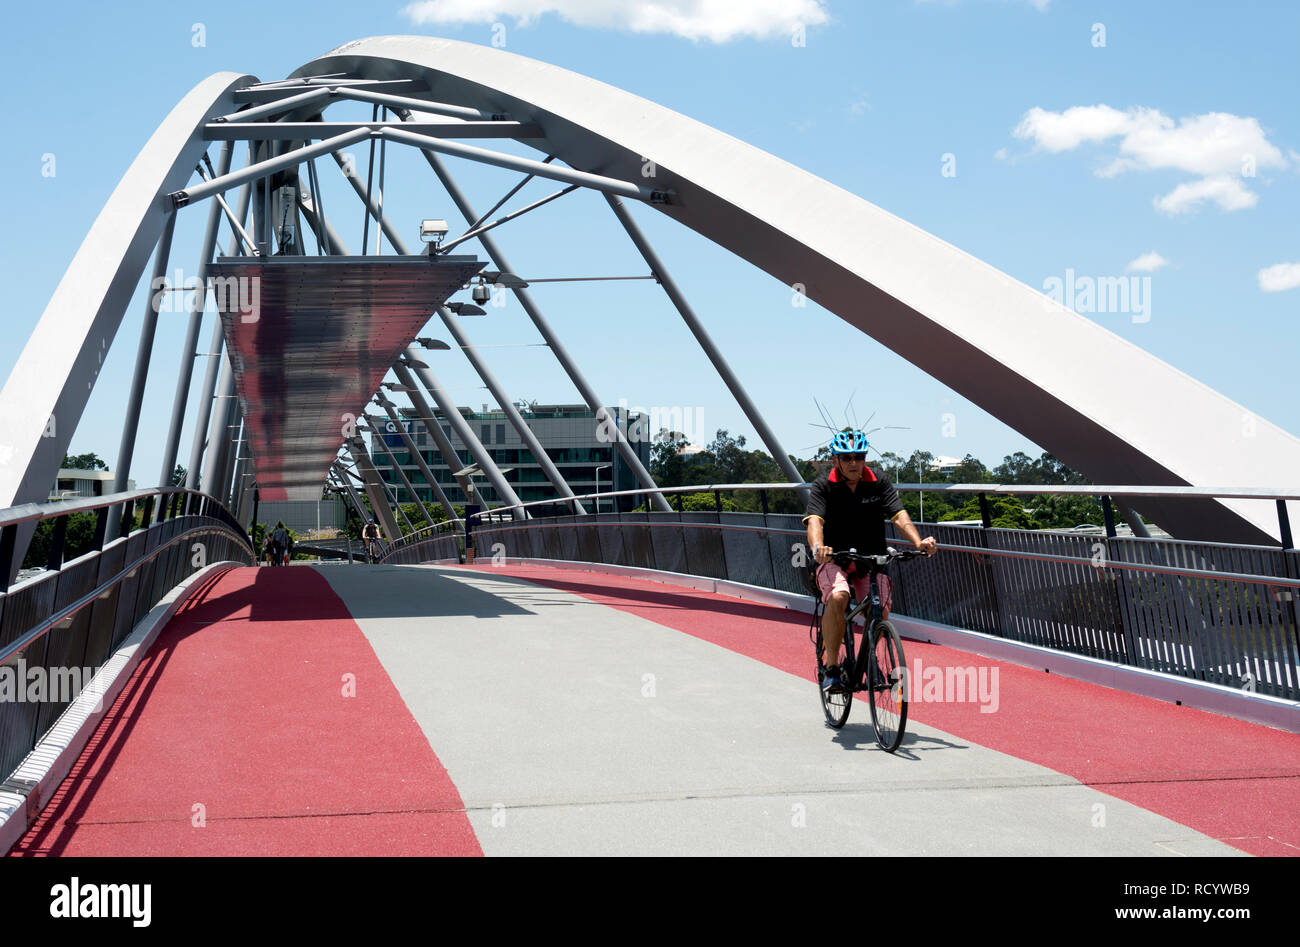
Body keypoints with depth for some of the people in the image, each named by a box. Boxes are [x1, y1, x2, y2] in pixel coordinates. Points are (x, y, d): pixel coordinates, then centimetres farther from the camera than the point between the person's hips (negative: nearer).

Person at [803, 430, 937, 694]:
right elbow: (815, 520, -23)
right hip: (834, 559, -2)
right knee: (838, 597, -32)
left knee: (879, 612, -18)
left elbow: (899, 515, -13)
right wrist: (817, 547, -45)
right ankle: (831, 669, -21)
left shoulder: (879, 483, -1)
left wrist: (919, 542, -33)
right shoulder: (823, 486, -7)